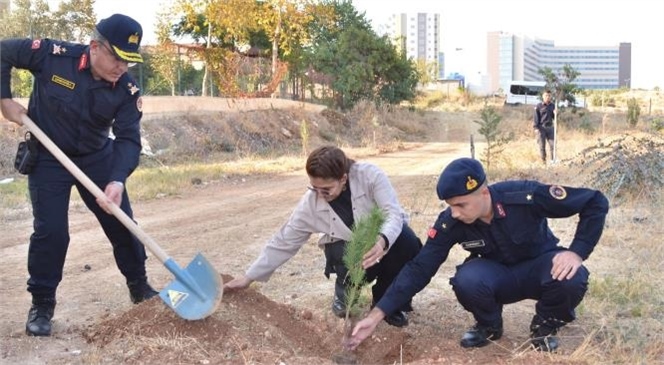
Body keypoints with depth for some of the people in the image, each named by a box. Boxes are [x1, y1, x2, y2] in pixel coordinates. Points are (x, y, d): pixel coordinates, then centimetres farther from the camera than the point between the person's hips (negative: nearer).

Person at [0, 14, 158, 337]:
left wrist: (117, 180, -37)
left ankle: (139, 288, 25)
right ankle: (41, 304, 9)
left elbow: (128, 139, -22)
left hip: (98, 158, 3)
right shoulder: (52, 56, -24)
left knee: (122, 223, 5)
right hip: (48, 158, -2)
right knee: (50, 231, -7)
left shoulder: (126, 90, -18)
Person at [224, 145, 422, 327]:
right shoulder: (310, 204, -20)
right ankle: (345, 291, 5)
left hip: (386, 237, 0)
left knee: (408, 242, -34)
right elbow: (284, 241, -12)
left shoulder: (369, 174, -28)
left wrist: (382, 242, -55)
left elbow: (394, 213, -33)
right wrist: (249, 277, -11)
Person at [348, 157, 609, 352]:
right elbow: (419, 268, -19)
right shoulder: (450, 223, -22)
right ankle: (489, 326, 1)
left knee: (571, 280, -36)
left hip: (539, 266, -1)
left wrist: (577, 252, -32)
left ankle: (544, 327, -2)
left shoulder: (525, 197, -30)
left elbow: (595, 202, -21)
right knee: (466, 281, -34)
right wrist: (377, 315, -25)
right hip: (497, 274, 1)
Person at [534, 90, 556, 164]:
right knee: (542, 145, 1)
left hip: (550, 127, 4)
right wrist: (536, 128, -11)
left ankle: (553, 160, 9)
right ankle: (543, 160, 11)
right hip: (541, 128, -4)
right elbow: (535, 117, -4)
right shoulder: (539, 106, -4)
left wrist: (555, 114, -7)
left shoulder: (552, 106, 9)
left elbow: (553, 117, 16)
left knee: (552, 144, 1)